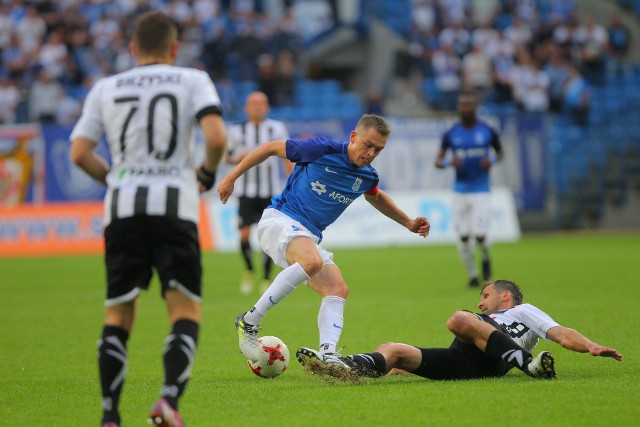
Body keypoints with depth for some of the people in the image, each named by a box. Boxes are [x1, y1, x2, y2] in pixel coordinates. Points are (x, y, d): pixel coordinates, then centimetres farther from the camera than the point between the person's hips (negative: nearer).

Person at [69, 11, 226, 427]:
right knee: (186, 312, 1)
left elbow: (80, 152, 6)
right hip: (174, 206, -2)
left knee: (118, 316, 11)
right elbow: (216, 137, -8)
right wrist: (207, 174, 10)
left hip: (122, 207, 2)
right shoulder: (193, 81, 7)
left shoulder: (106, 88, 14)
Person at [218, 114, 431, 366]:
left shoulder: (366, 177, 7)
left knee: (338, 289, -12)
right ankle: (249, 322, -27)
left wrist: (408, 223, 30)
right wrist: (231, 178, -2)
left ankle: (326, 355, -25)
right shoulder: (322, 150, -13)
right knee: (312, 261, -35)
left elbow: (375, 196, 34)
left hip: (309, 238, 7)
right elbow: (271, 148, -2)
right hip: (280, 220, -7)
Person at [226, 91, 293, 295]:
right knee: (244, 234, -10)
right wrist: (237, 158, -11)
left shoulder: (277, 128, 2)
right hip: (246, 192, 0)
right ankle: (249, 270, 15)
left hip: (271, 192, 0)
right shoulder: (237, 131, 1)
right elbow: (227, 156, 12)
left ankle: (266, 279, 11)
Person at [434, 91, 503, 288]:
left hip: (481, 192, -2)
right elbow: (437, 161, 2)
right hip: (460, 191, 2)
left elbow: (499, 151, 13)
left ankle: (486, 258, 24)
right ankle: (472, 275, 20)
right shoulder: (451, 134, -1)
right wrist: (449, 162, -20)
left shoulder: (488, 131, -2)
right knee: (463, 237, 0)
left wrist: (493, 160, -9)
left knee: (480, 235, -11)